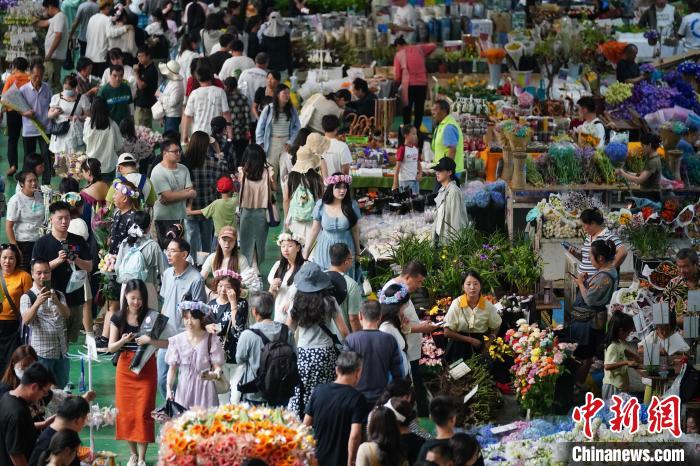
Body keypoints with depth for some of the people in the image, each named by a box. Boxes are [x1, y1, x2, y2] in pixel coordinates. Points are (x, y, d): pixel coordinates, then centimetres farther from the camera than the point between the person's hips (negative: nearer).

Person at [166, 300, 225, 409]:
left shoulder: (211, 340, -3)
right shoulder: (177, 340, 6)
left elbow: (218, 367, -3)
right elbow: (172, 367, 10)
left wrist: (214, 374, -25)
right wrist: (169, 388, 0)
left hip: (204, 391, -2)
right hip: (183, 390, 2)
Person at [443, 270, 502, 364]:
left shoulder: (488, 306, -7)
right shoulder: (456, 304, -11)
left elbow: (495, 328, 12)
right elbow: (447, 332, -9)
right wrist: (470, 340, -12)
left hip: (480, 349, 1)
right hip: (459, 349, -1)